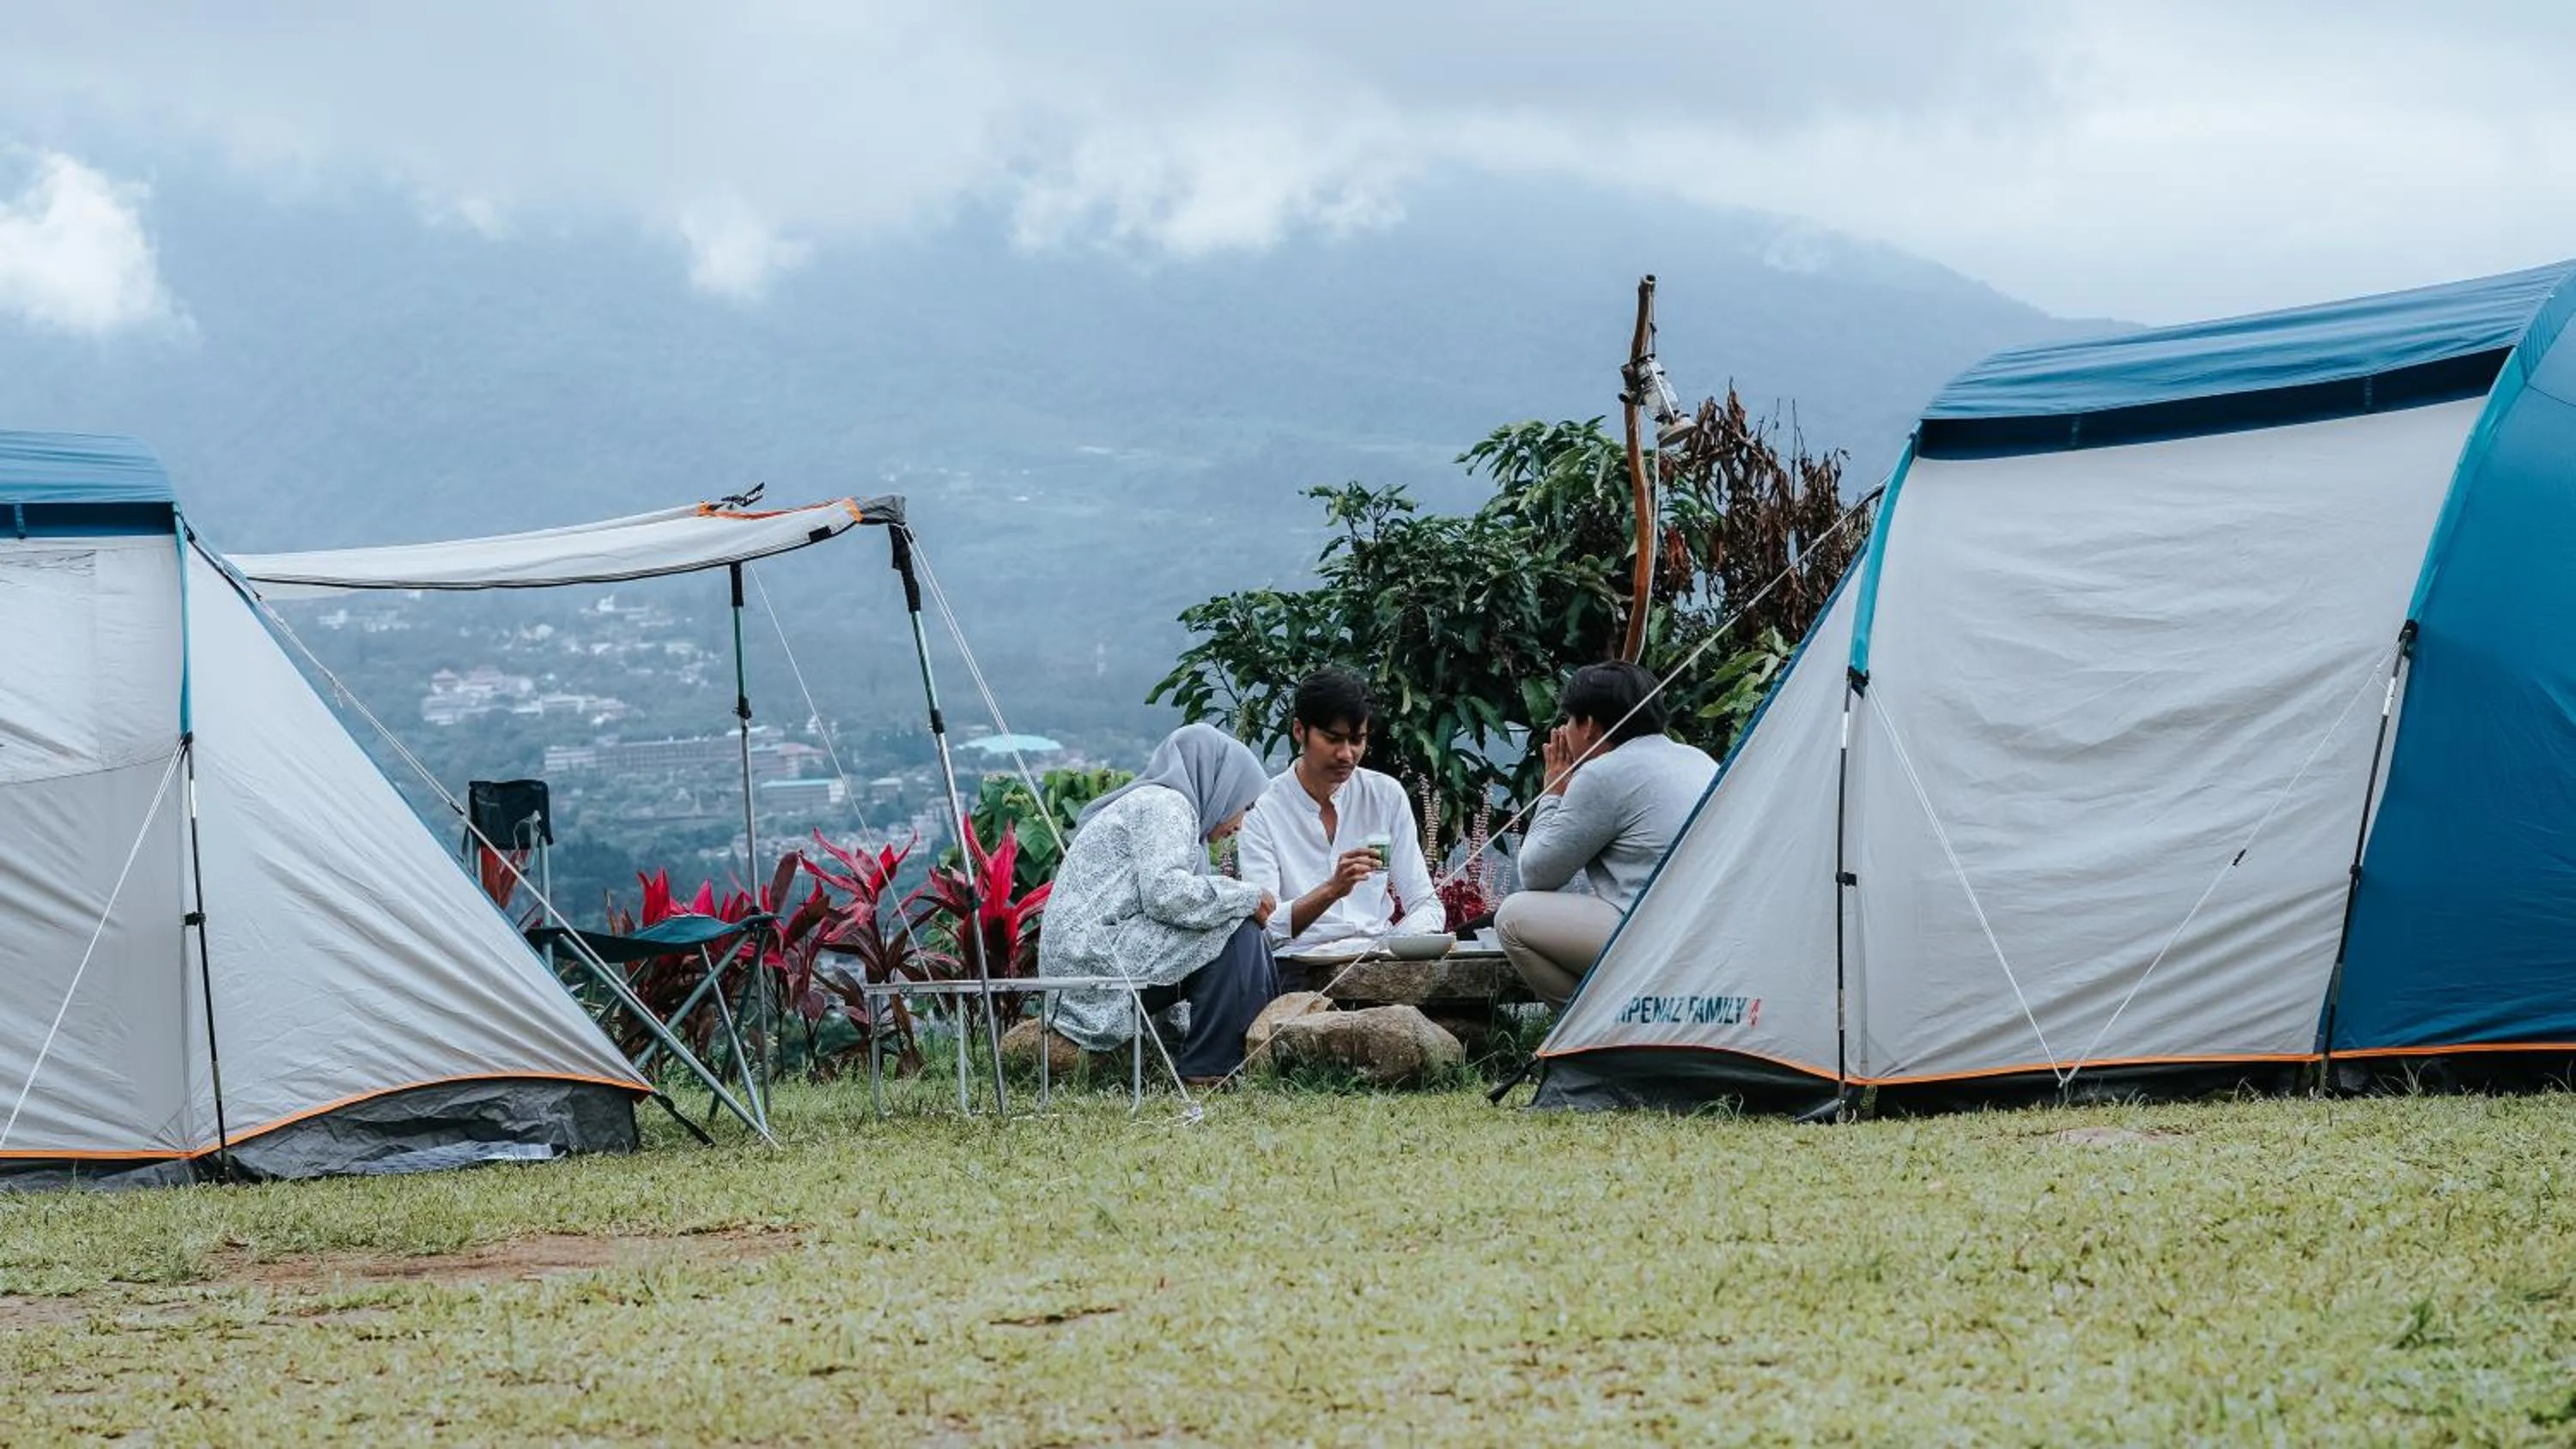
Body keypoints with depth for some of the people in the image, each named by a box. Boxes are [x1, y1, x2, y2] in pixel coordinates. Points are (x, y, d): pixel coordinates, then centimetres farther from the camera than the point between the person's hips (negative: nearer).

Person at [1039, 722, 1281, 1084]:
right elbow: (1164, 893, -22)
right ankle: (1206, 1073, -13)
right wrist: (1245, 897, -12)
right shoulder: (1165, 805, -6)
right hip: (1096, 961, -11)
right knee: (1237, 929, -15)